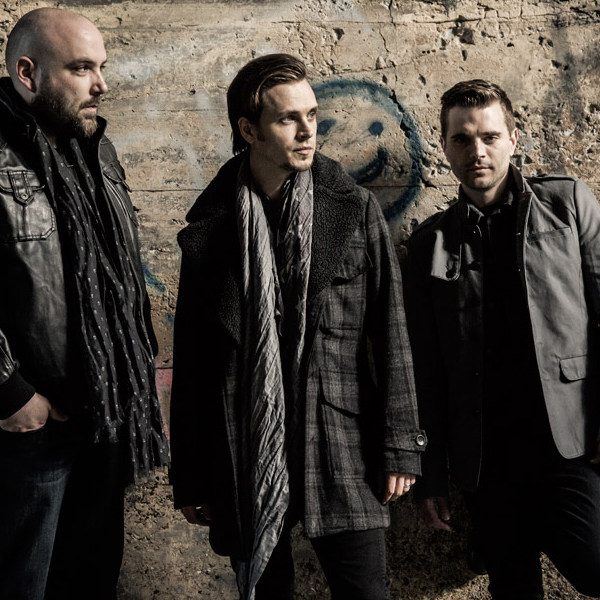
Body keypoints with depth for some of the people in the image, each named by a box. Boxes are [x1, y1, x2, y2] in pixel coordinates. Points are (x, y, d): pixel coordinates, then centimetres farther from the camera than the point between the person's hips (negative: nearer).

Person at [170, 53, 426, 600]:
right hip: (243, 460, 1)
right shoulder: (208, 231, 3)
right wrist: (188, 478, 7)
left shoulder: (357, 212, 1)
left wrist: (399, 447, -2)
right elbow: (191, 364, 6)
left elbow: (391, 337, 2)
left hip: (342, 453, -1)